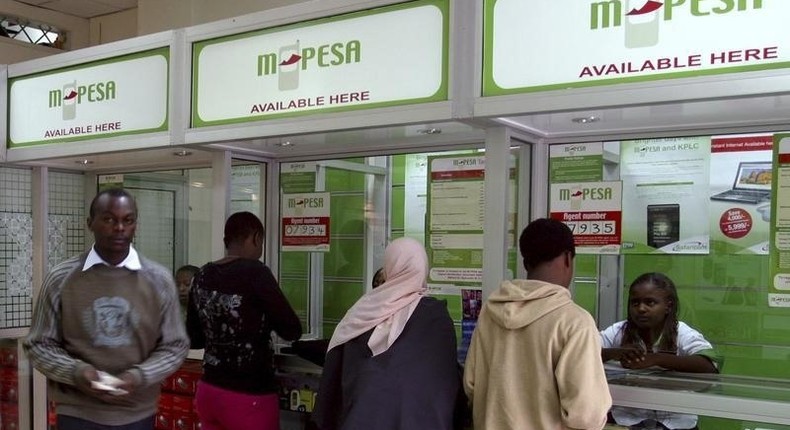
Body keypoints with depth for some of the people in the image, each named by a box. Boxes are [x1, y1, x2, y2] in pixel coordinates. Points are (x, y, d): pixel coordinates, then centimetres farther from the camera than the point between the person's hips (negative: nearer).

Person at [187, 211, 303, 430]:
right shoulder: (255, 272, -15)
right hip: (248, 398, -6)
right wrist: (265, 317, 8)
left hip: (208, 392, 6)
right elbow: (292, 331, -10)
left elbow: (194, 340, 13)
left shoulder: (202, 276, 3)